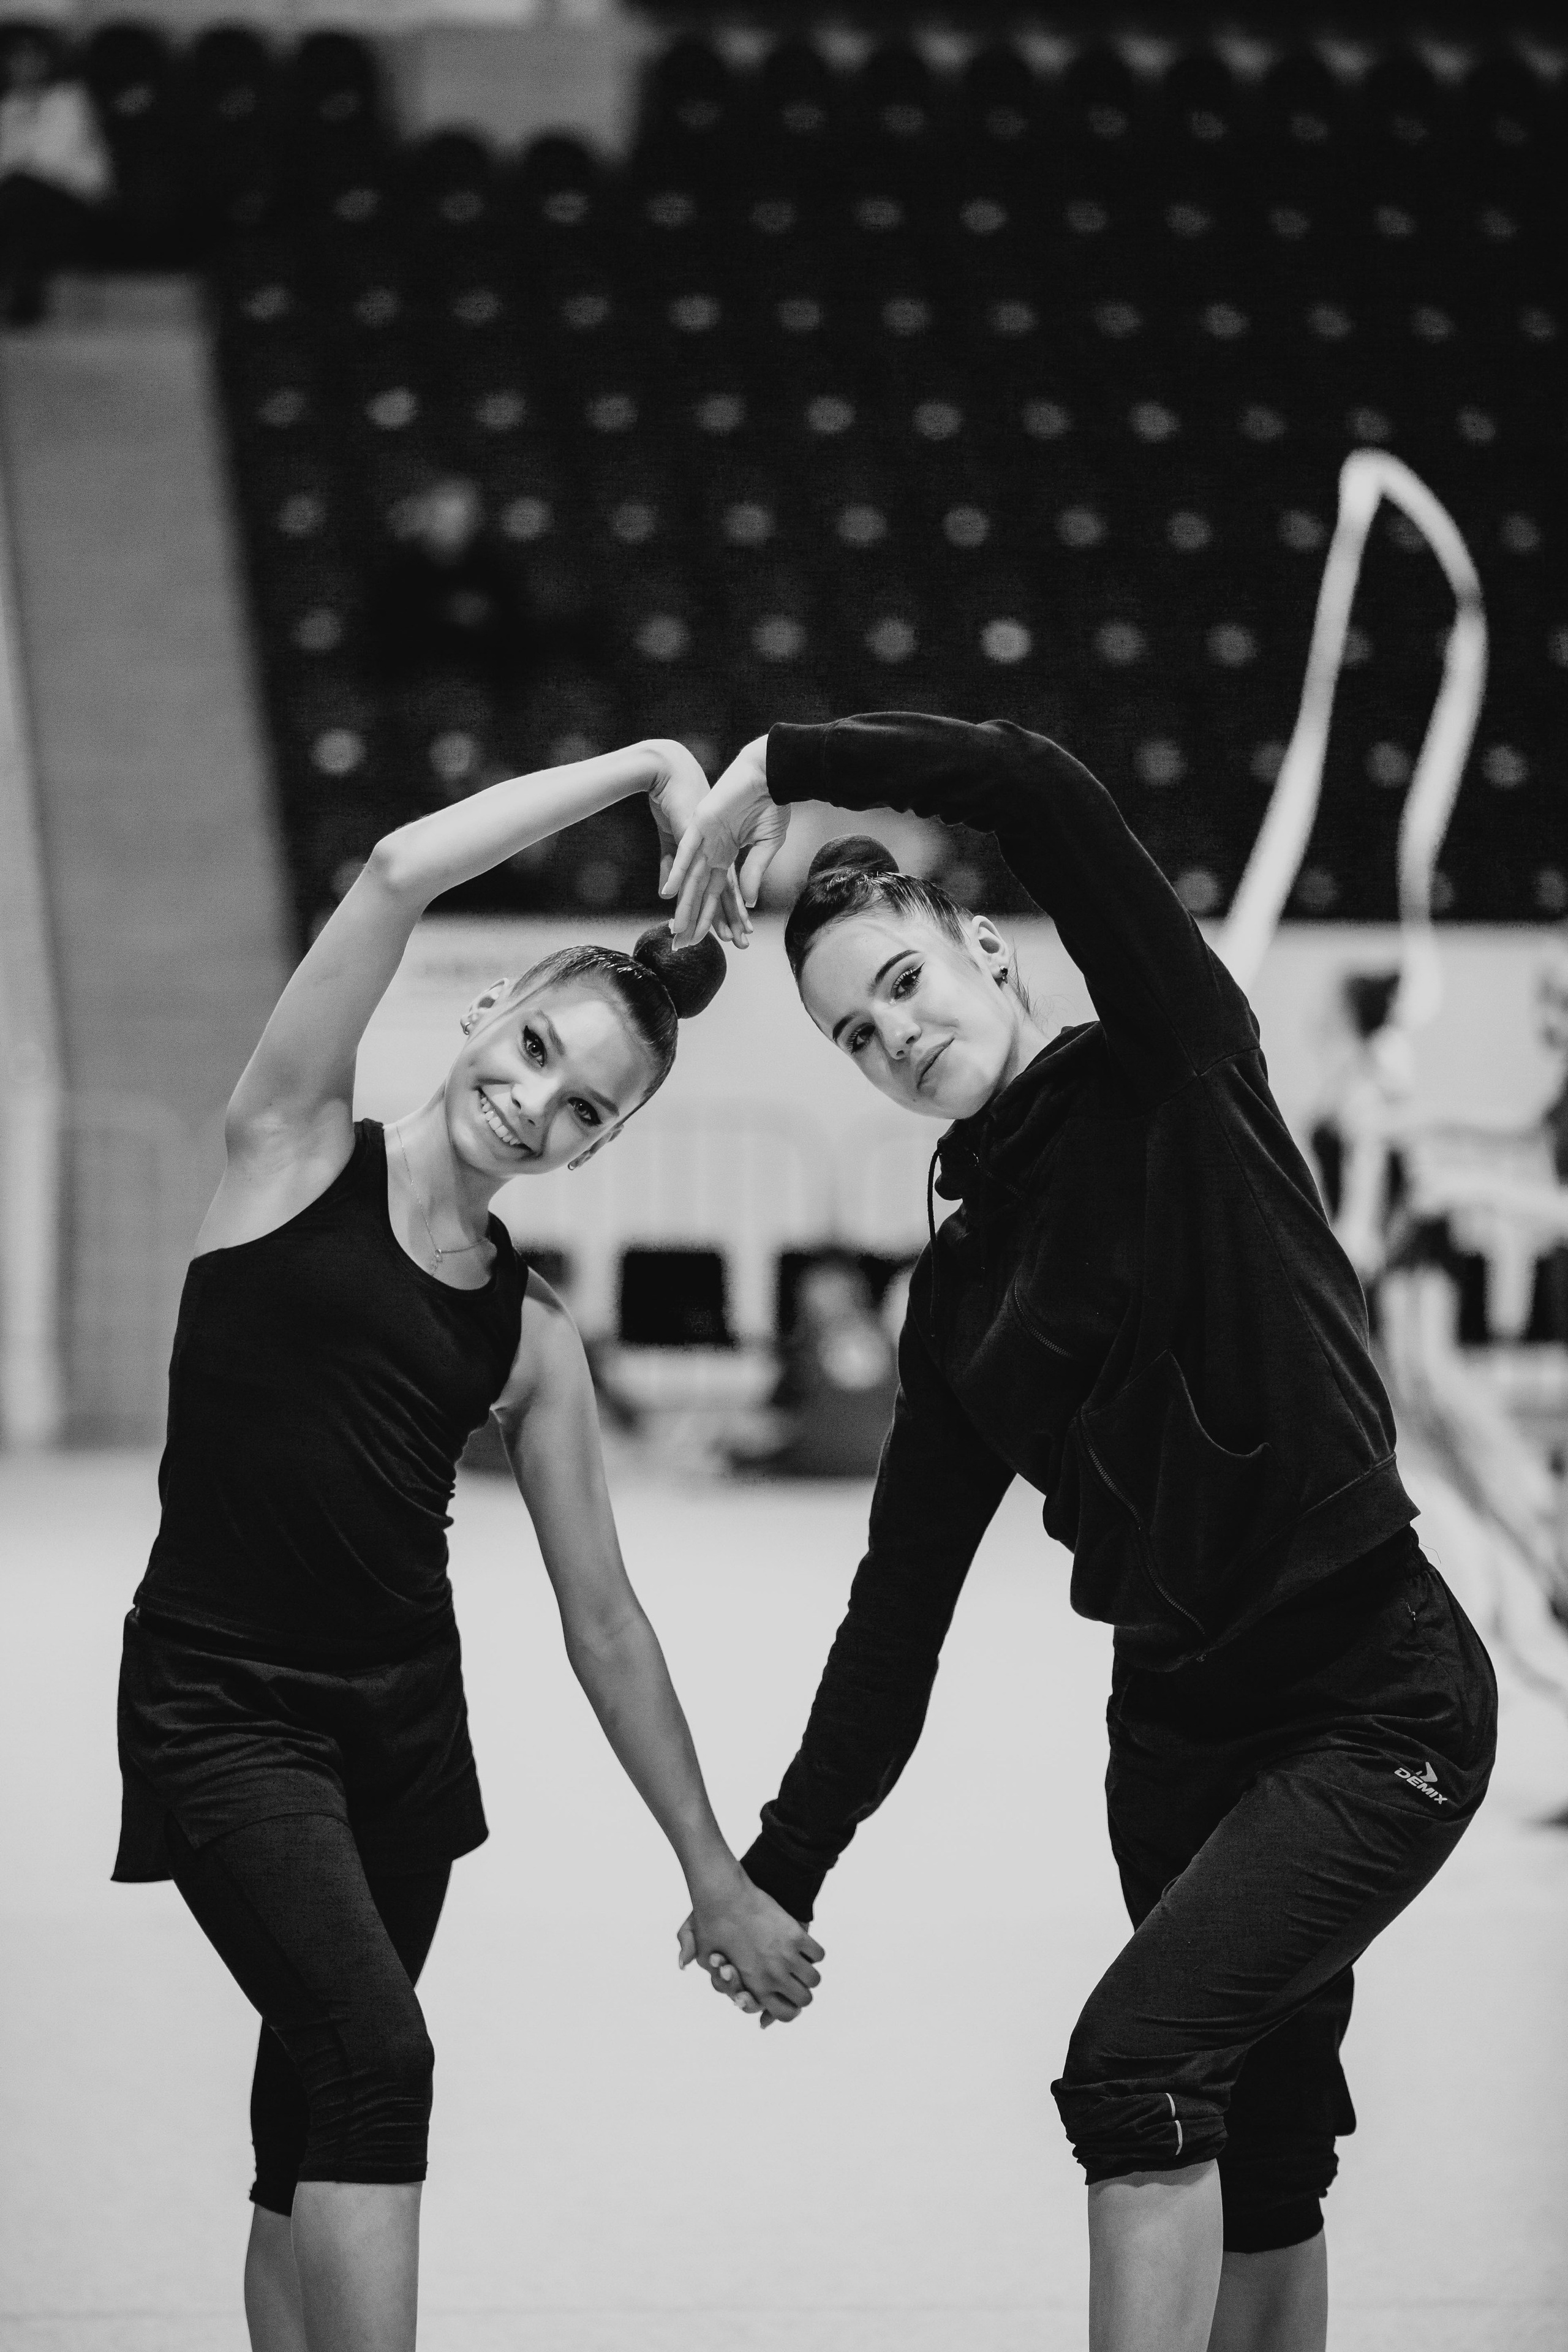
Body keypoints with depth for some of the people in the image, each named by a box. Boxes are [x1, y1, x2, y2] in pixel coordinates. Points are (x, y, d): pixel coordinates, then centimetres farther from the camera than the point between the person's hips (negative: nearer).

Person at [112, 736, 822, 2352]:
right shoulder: (297, 1156, -2)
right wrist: (653, 770, -10)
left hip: (401, 1722, 5)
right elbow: (400, 873, -14)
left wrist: (715, 1874, 12)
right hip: (224, 1710, -5)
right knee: (378, 2054, -23)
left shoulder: (532, 1342, 9)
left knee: (309, 2129, 11)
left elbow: (604, 1627, 13)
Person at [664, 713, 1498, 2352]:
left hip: (1379, 1707, -7)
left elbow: (1042, 793, -20)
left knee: (1136, 2055, -20)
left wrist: (780, 769, -14)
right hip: (1182, 1725, 7)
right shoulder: (960, 1290, 10)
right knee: (1257, 2159, 10)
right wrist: (785, 1866, 12)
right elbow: (902, 1601, 14)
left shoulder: (1177, 1081, -6)